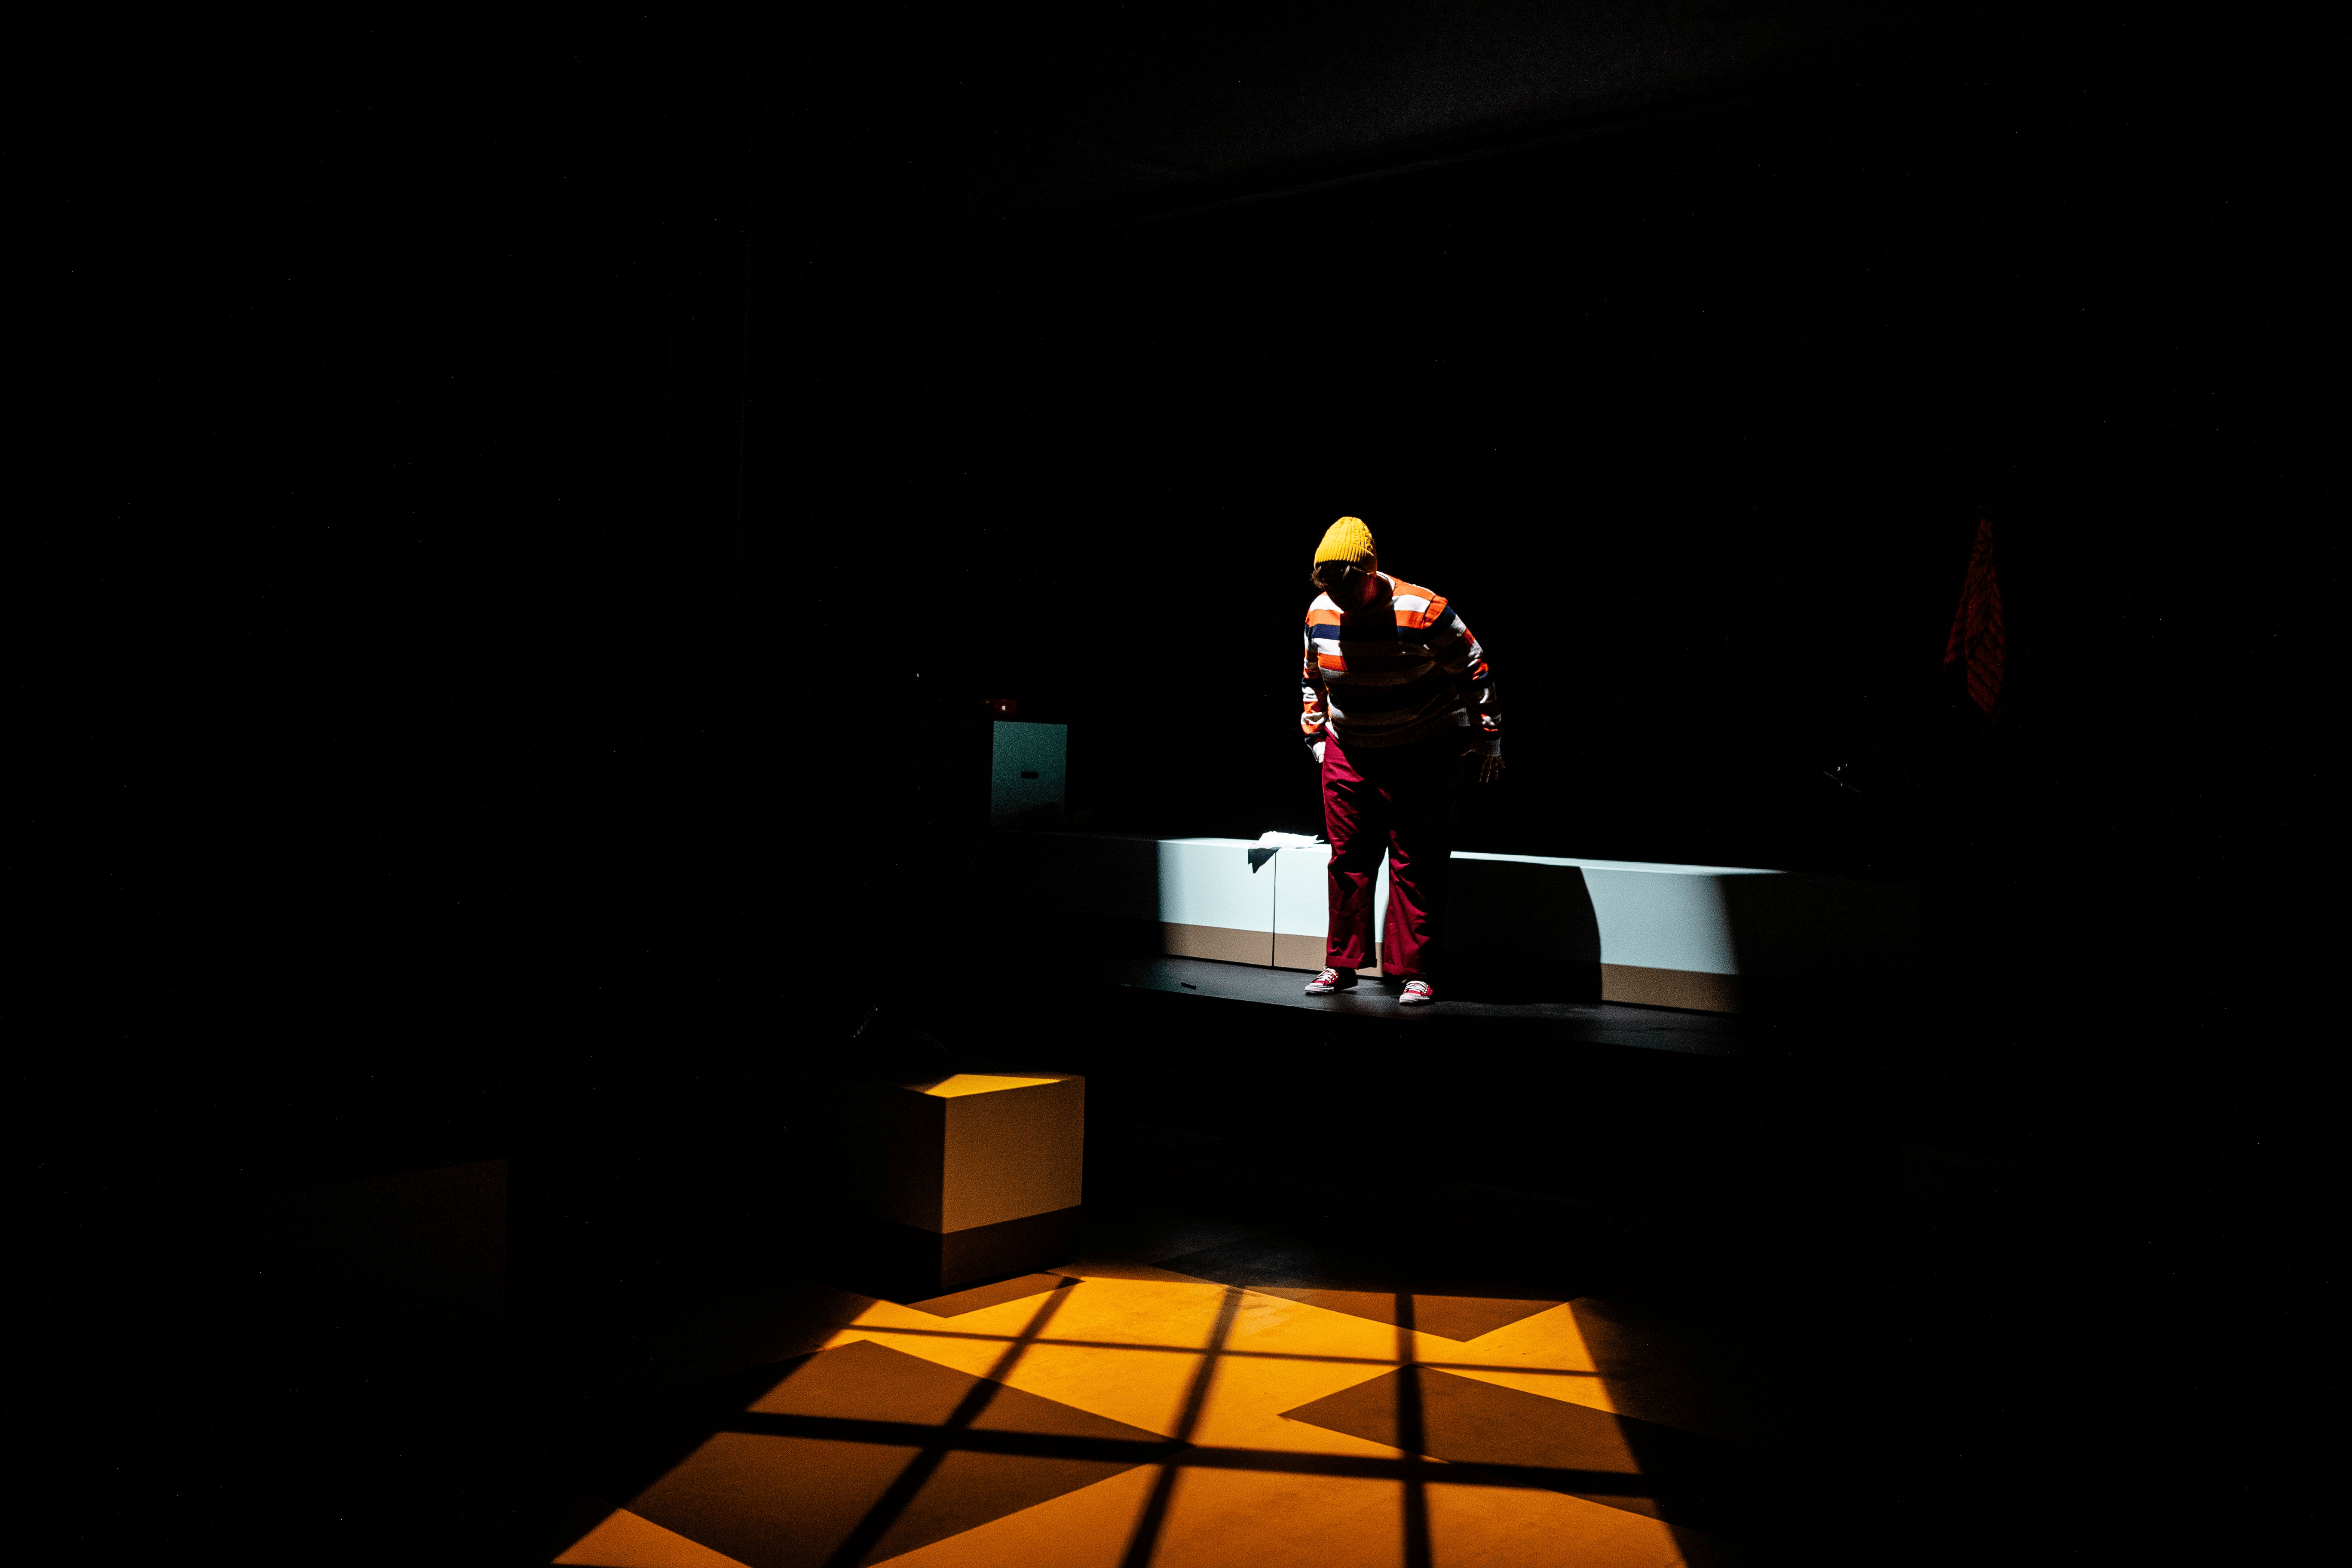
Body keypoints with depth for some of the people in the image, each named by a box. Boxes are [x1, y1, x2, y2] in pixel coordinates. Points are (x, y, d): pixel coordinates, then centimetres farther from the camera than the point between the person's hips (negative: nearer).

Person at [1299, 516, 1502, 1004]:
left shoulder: (1424, 612, -19)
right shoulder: (1320, 613, -2)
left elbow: (1474, 672, -9)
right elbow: (1313, 680, 16)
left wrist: (1489, 739, -4)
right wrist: (1316, 736, 16)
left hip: (1424, 757, -4)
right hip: (1348, 754, 5)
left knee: (1416, 865, -4)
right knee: (1348, 858, 7)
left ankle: (1414, 971, 4)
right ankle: (1341, 964, 18)